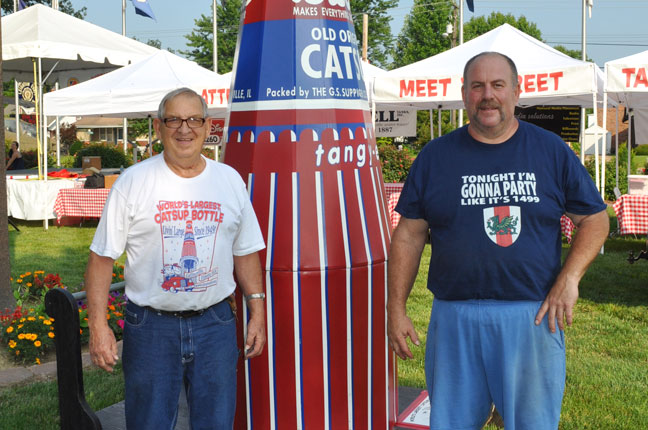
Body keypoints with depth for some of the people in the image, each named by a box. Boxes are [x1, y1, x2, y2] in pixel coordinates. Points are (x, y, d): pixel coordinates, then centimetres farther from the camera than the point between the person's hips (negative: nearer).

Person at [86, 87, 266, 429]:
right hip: (151, 326, -2)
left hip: (216, 324, 3)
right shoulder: (133, 181, -4)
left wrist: (257, 312, 8)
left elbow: (245, 252, 12)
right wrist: (98, 325, -10)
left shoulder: (230, 180, 6)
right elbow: (102, 257, -4)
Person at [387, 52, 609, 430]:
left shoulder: (552, 151, 4)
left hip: (534, 316, 0)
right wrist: (396, 308, 0)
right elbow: (409, 234, 5)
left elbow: (595, 219, 8)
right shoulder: (436, 156, 4)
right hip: (454, 319, 1)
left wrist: (569, 278, -7)